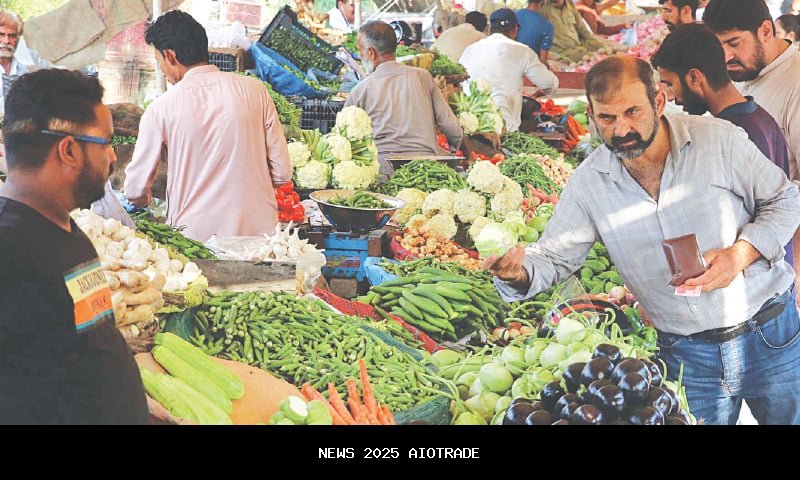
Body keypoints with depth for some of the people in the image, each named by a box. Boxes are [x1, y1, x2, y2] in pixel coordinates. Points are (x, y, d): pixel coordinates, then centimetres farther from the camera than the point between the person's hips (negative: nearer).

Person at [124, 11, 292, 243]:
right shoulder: (255, 90, -1)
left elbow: (135, 191, 3)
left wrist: (146, 198, 27)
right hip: (259, 232, 2)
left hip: (195, 235, -2)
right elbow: (282, 173, 2)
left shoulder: (161, 109, -5)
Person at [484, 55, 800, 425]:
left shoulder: (719, 139, -12)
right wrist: (518, 272, -27)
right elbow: (554, 256, -3)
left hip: (770, 335, 0)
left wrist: (741, 253, -19)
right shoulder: (588, 182, -6)